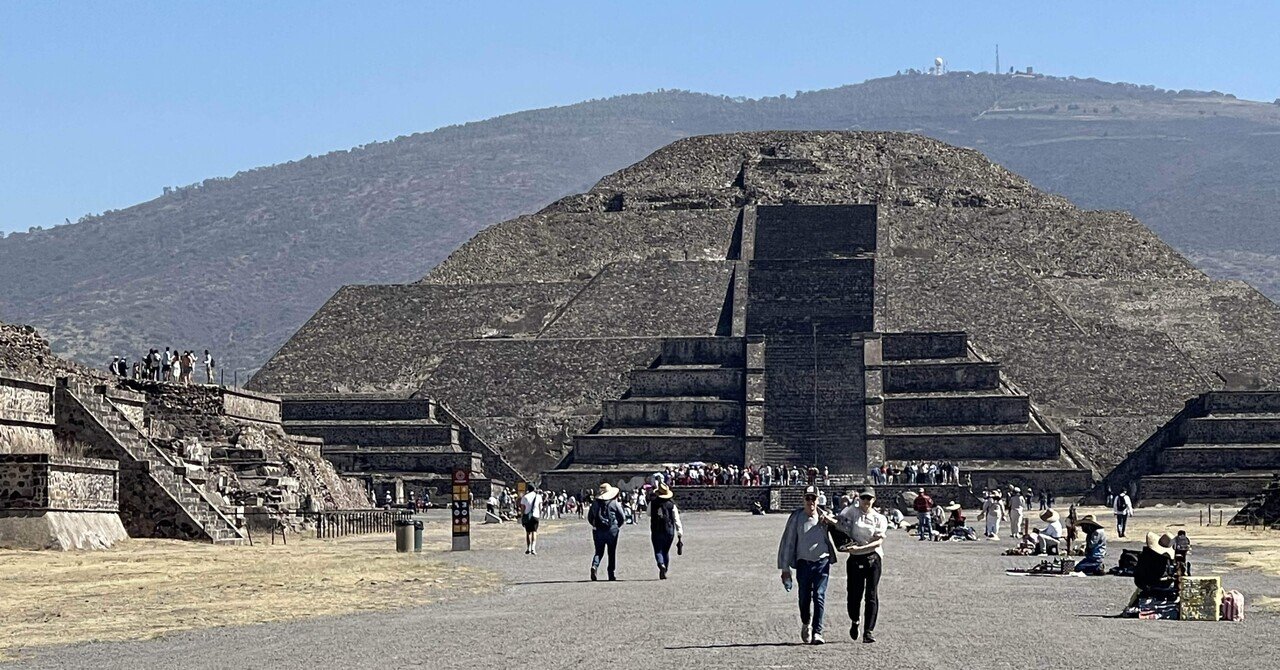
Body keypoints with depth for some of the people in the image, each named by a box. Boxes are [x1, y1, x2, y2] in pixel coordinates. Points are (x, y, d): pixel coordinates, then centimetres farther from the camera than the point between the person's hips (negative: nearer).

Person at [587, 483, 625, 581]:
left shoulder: (595, 503, 3)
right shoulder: (614, 503, -5)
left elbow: (589, 518, 8)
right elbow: (622, 517, -2)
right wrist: (618, 526, 15)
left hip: (598, 531, 2)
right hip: (612, 530, -2)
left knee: (599, 551, 10)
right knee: (612, 553, 8)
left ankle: (594, 565, -18)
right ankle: (612, 575, 8)